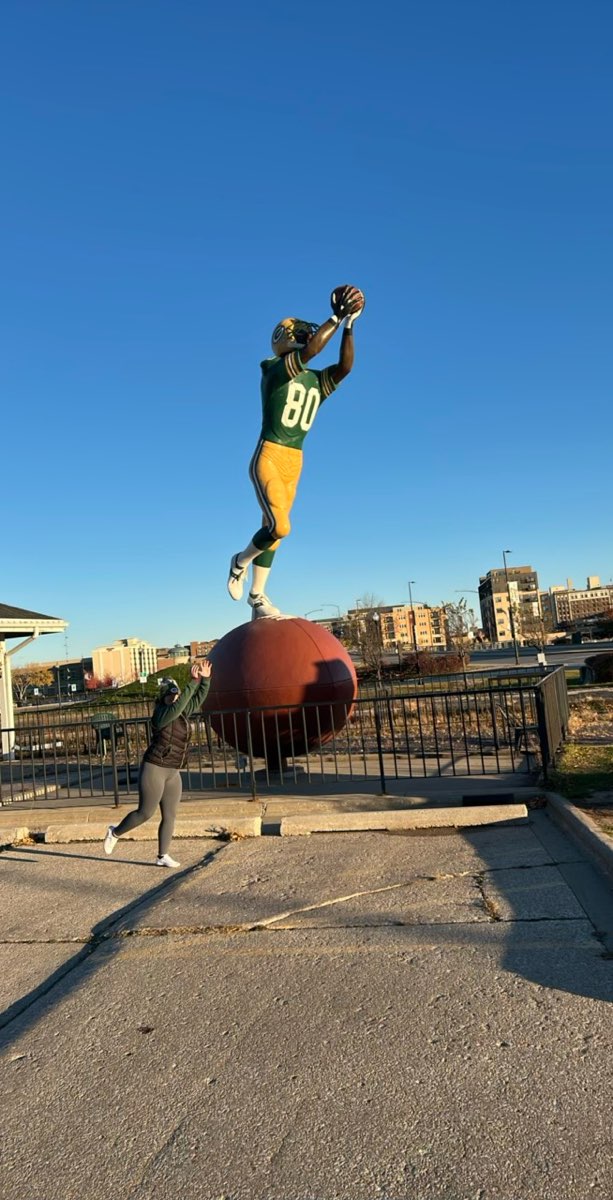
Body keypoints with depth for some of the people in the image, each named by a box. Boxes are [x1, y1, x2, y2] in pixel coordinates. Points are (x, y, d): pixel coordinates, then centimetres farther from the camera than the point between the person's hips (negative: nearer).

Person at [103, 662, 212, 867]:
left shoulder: (182, 713, 7)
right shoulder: (161, 714, -15)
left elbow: (199, 698, 8)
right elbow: (178, 705, -33)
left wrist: (205, 679, -7)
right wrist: (193, 682, -36)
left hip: (173, 773, 8)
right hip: (154, 768, -8)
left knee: (170, 815, 6)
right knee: (145, 813, -1)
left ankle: (163, 856, 15)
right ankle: (114, 832, 23)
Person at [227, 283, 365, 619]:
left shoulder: (317, 381, 14)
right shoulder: (275, 371, -6)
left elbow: (344, 367, -1)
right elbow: (309, 352, -22)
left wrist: (348, 326, -6)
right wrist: (336, 318, -20)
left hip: (294, 463, 7)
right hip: (268, 458, -7)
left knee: (273, 530, 9)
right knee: (280, 526, -19)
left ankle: (257, 597, 17)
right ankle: (241, 561, 11)